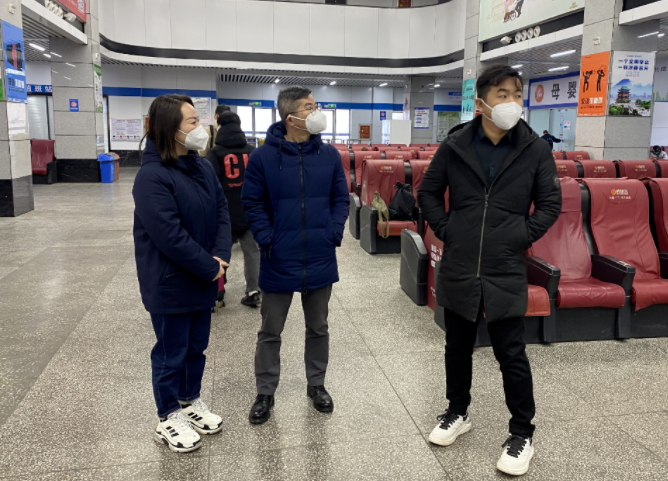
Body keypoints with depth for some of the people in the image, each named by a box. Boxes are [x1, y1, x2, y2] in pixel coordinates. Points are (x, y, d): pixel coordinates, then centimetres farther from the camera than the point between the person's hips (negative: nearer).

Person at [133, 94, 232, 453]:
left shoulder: (202, 167, 5)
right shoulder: (152, 177, -21)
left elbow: (221, 211, 5)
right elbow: (170, 235, -26)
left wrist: (221, 256, -10)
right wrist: (210, 267, -18)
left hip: (202, 281, 8)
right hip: (170, 285, -7)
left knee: (197, 347, 21)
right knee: (171, 353, 9)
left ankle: (191, 402, 40)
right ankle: (169, 420, 27)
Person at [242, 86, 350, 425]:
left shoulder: (329, 155, -1)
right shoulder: (263, 157, -9)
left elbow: (340, 198, 6)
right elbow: (253, 203, -4)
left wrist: (335, 233, -7)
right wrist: (266, 239, -13)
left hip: (320, 260, 3)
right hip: (278, 261, -2)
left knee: (318, 328, 18)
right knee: (270, 332, 12)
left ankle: (316, 384, 37)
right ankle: (265, 393, 29)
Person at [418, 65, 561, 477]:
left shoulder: (535, 149, -3)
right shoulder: (455, 146, -2)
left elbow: (551, 203, 5)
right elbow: (429, 192, 10)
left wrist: (525, 236, -4)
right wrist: (444, 229, 0)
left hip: (506, 273, -2)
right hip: (459, 270, 2)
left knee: (511, 354, 6)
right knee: (458, 348, 16)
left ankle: (523, 434, 24)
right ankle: (458, 413, 38)